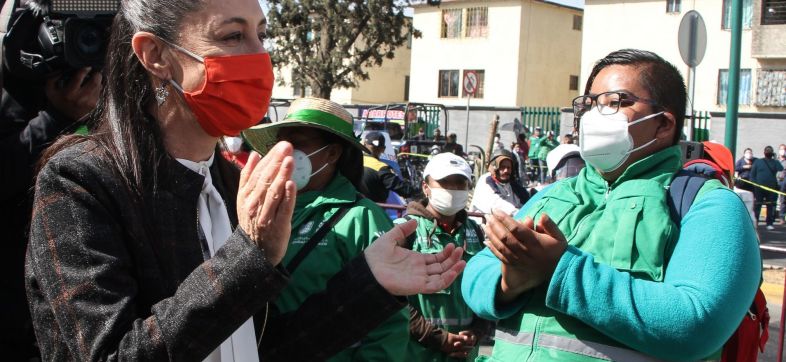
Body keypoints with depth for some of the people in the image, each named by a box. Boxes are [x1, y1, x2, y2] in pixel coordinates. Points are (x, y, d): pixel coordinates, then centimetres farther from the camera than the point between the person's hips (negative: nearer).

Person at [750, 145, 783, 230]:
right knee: (757, 205, 0)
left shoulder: (775, 163, 11)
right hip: (759, 187, -1)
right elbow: (752, 174, 8)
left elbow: (781, 170, -7)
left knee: (771, 206, 3)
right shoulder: (758, 162, 11)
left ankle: (769, 223, 10)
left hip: (771, 188, 1)